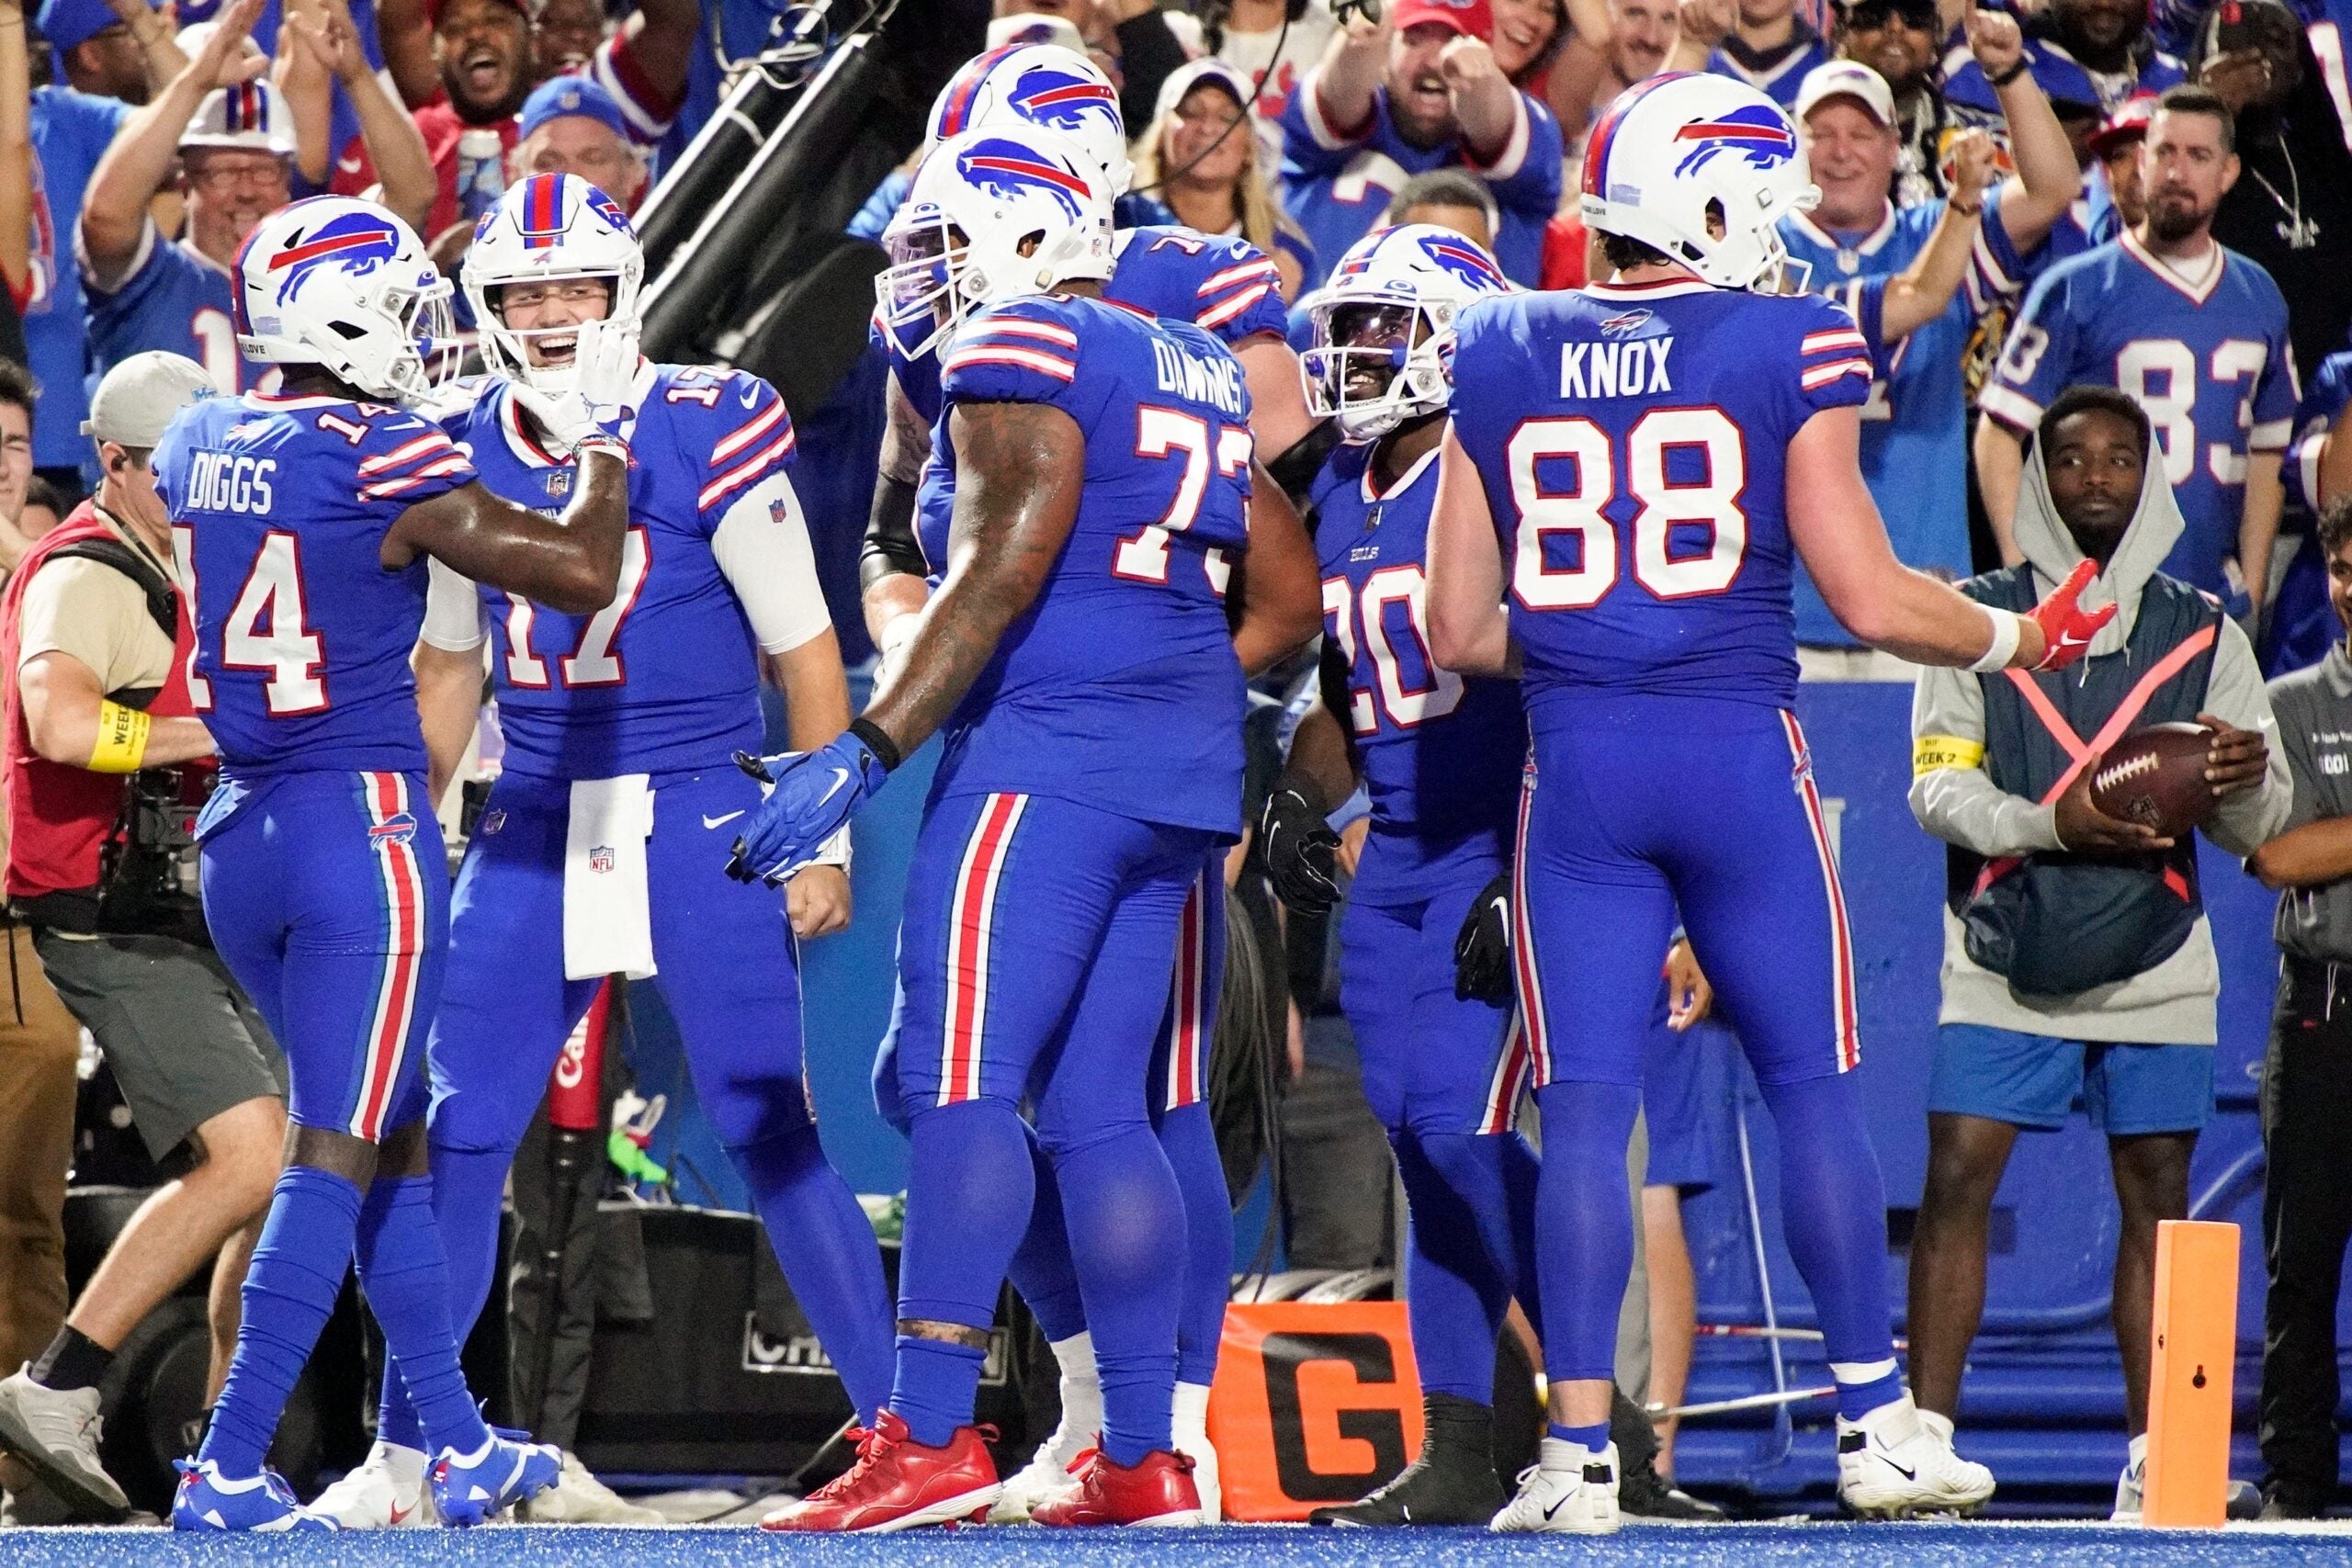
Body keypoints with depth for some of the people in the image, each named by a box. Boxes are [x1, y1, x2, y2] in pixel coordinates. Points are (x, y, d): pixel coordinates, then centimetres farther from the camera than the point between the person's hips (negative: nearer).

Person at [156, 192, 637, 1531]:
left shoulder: (197, 447, 6)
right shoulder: (387, 465, -15)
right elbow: (581, 573, -12)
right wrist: (599, 436, 2)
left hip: (239, 831, 8)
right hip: (363, 823, -8)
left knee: (396, 1134, 18)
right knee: (334, 1156, -4)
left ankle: (461, 1446, 24)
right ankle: (228, 1469, -10)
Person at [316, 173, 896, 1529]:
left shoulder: (706, 437, -10)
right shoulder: (468, 453, 6)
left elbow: (804, 652, -4)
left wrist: (825, 837, -6)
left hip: (697, 816, -5)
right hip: (538, 824, 5)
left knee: (772, 1134, -6)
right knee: (459, 1135, 2)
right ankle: (401, 1456, 12)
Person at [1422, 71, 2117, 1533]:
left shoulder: (1503, 362, 4)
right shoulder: (1785, 348, -4)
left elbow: (1460, 630, 6)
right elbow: (1872, 601, -6)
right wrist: (2018, 639, 11)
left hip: (1574, 758, 2)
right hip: (1739, 748, -2)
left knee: (1586, 1107, 2)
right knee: (1814, 1083, 9)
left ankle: (1581, 1451, -4)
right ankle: (1879, 1426, 13)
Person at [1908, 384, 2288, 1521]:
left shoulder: (2204, 634, 9)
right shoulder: (1976, 619, 6)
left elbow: (2260, 828, 8)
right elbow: (1936, 784, -2)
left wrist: (2244, 778, -16)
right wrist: (2051, 822, -19)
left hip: (2154, 968, 1)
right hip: (2006, 957, -1)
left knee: (2156, 1200, 1)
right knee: (1956, 1180, -9)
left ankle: (2150, 1464, 5)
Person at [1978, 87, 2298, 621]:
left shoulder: (2259, 299, 13)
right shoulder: (2076, 290, -2)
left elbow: (2266, 451, 17)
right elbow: (2000, 431, -4)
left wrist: (2252, 585, 9)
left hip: (2213, 598, 4)